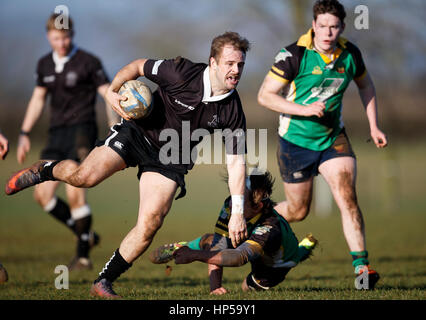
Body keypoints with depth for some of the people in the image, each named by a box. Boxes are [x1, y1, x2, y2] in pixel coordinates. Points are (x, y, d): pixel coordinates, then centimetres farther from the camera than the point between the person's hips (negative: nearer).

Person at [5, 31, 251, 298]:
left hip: (171, 160, 2)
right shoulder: (182, 73, -19)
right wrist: (113, 91, -17)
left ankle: (104, 282, 0)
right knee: (85, 176, -22)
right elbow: (138, 66, -2)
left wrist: (238, 211, -12)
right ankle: (44, 170, 14)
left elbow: (236, 159, -7)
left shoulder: (233, 111, -12)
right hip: (138, 132, -2)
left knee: (150, 223, -15)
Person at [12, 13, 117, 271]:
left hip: (82, 130, -6)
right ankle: (85, 235, 15)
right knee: (43, 194, -1)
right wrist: (25, 134, 18)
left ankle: (83, 255, -5)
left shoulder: (89, 62, -6)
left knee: (75, 192, -16)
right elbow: (38, 98, 22)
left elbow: (109, 96, -8)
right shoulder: (45, 65, 12)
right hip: (57, 133, 6)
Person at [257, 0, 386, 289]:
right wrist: (304, 109, -27)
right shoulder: (294, 55, -19)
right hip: (296, 140, -3)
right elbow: (265, 95, -17)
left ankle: (362, 266, -15)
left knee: (347, 196, -16)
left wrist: (374, 126, 10)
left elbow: (365, 85, 15)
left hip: (333, 138, 3)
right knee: (298, 211, 9)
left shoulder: (350, 54, -6)